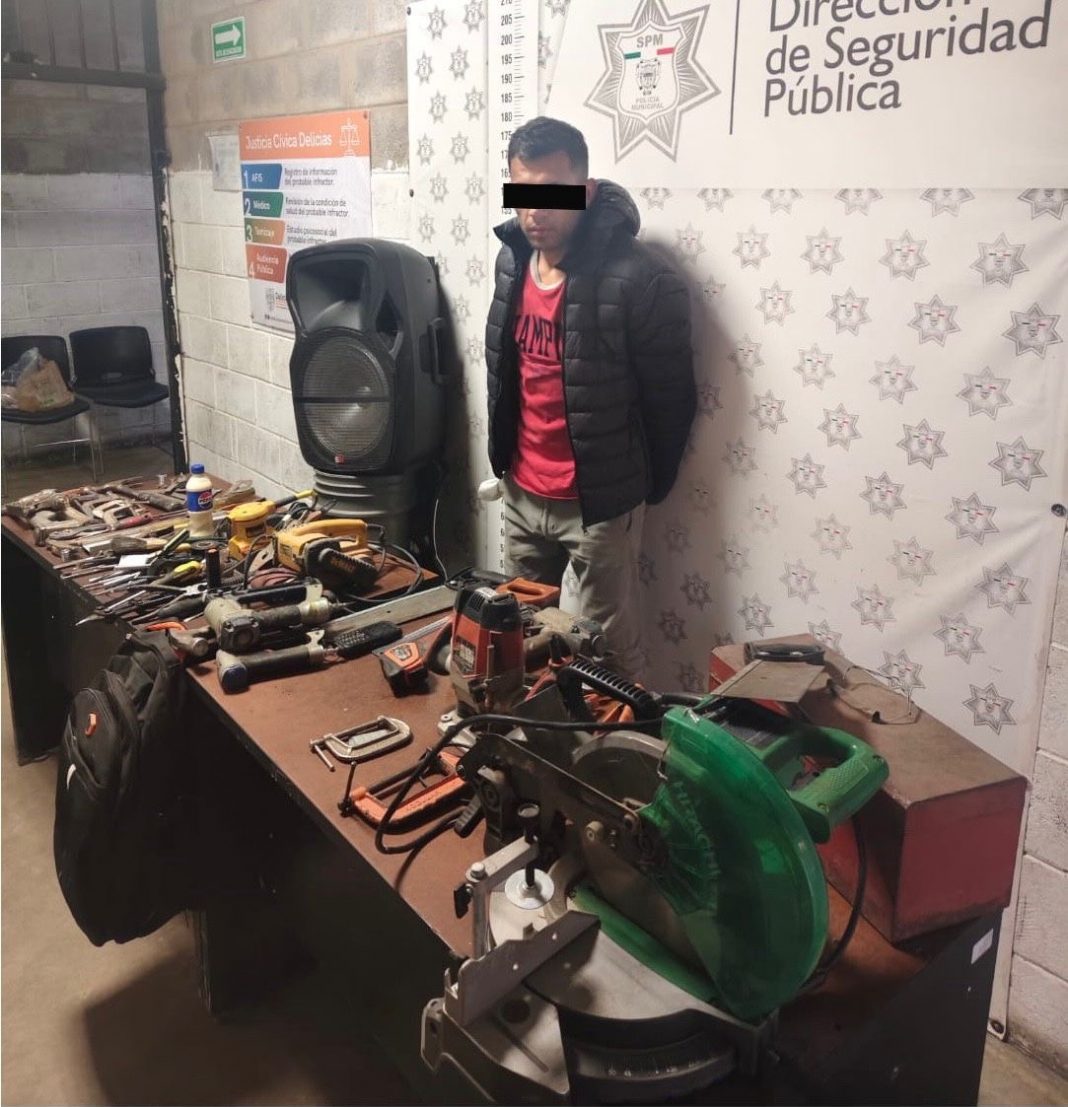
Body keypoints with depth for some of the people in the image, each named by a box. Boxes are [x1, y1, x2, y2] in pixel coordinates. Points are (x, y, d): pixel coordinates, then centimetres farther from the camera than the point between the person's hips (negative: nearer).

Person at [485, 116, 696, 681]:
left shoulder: (639, 279, -22)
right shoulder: (511, 260, 1)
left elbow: (671, 399, -12)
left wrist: (643, 489, -1)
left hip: (599, 503, -6)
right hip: (522, 493, 7)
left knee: (610, 651, 8)